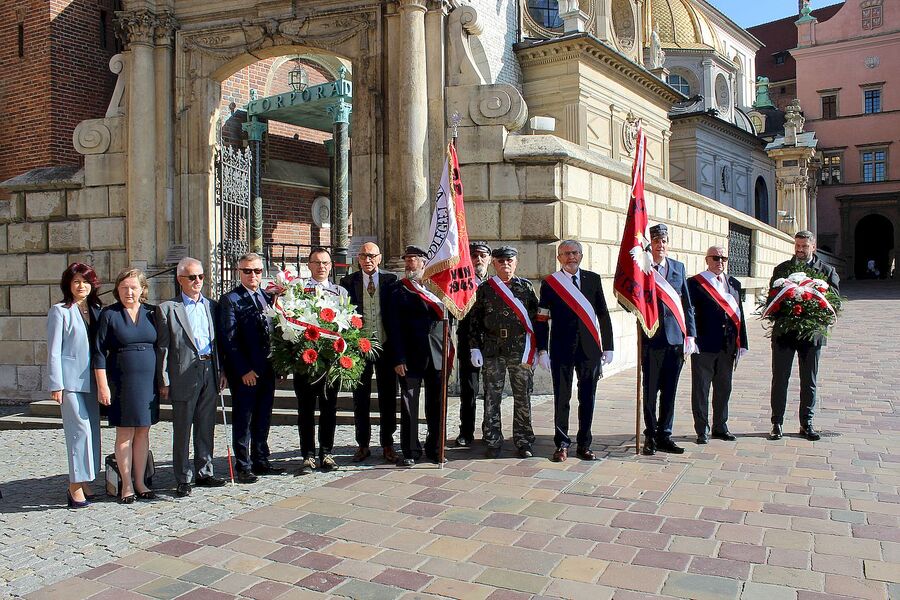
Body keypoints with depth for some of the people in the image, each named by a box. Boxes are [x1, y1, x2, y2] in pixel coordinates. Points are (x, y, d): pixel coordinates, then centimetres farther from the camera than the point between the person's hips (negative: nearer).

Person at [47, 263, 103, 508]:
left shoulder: (96, 311, 14)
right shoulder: (60, 311, -1)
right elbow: (54, 350, -4)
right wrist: (56, 385, -9)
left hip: (91, 380, 6)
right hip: (71, 379, -6)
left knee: (92, 430, 7)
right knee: (80, 430, -9)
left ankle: (83, 482, 17)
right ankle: (75, 486, -2)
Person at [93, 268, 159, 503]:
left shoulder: (151, 313, 7)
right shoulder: (109, 315, -2)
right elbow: (99, 352, -4)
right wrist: (102, 385, -9)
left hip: (148, 380, 3)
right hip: (121, 382, -3)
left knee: (143, 432, 9)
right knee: (125, 434, 3)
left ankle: (140, 482, 18)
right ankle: (126, 485, 13)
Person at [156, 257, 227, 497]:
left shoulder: (211, 306, 13)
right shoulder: (168, 309, -2)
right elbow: (163, 347, -4)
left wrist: (222, 371, 9)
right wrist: (164, 381, -8)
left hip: (210, 371, 5)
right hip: (185, 373, -4)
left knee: (206, 427, 13)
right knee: (182, 430, 4)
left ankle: (204, 472, 25)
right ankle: (183, 479, 13)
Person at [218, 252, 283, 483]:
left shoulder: (267, 297, 12)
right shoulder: (230, 299, -6)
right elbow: (229, 339, -11)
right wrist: (243, 370, -15)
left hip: (267, 369, 6)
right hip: (244, 373, -6)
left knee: (263, 419, 14)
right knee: (243, 421, 4)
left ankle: (261, 462, 25)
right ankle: (243, 467, 14)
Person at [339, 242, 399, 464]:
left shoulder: (391, 281, 2)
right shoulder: (348, 282, 2)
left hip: (386, 345, 0)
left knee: (388, 398, 8)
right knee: (360, 398, 9)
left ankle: (387, 444, 20)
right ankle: (363, 445, 21)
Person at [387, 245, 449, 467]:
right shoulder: (399, 290, 2)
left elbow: (444, 319, 12)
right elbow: (394, 327, -3)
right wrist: (398, 359, -10)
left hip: (437, 356, 3)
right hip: (411, 357, -2)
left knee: (436, 406, 9)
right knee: (409, 405, 4)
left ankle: (434, 448, 21)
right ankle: (410, 451, 14)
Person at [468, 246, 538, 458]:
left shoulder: (526, 286, 6)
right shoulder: (485, 289, 5)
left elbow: (536, 317, 6)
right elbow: (474, 320, 6)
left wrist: (533, 349, 0)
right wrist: (475, 348, -1)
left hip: (521, 351, 0)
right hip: (492, 352, 0)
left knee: (522, 397, 5)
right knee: (492, 398, 4)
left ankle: (523, 443, 16)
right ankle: (493, 443, 14)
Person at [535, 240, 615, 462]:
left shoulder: (593, 279, 8)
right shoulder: (549, 283, 3)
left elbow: (603, 315, 9)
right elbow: (542, 320, 2)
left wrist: (607, 347, 5)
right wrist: (542, 350, -4)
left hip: (590, 348, 2)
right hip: (561, 349, -2)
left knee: (588, 398, 7)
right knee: (561, 398, 3)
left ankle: (584, 444, 19)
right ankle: (562, 444, 15)